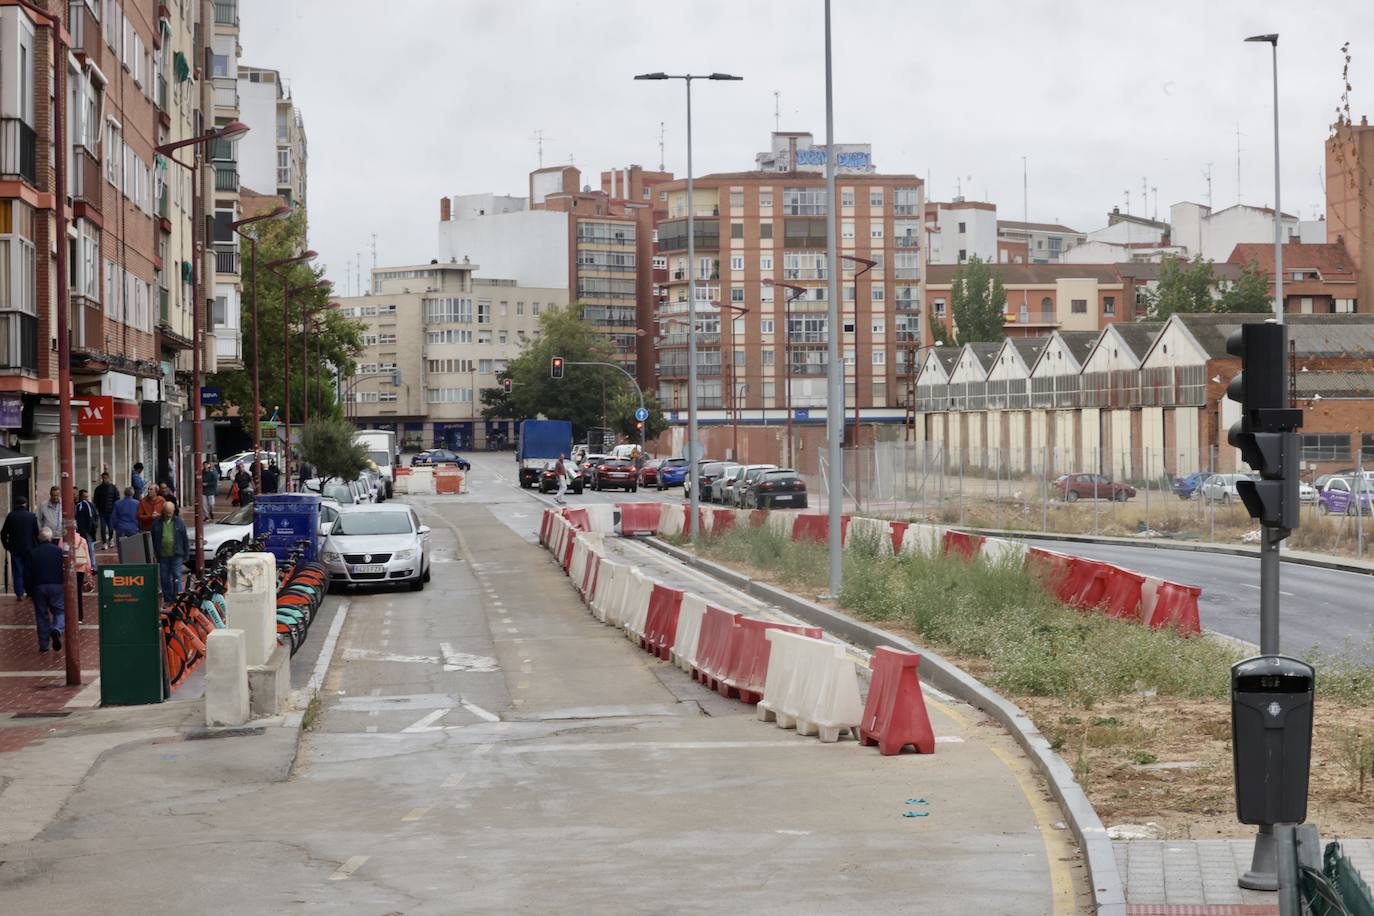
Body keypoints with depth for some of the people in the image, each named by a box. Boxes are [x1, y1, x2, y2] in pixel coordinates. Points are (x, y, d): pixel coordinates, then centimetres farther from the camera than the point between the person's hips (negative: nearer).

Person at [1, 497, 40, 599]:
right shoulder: (32, 516, -5)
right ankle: (30, 592, 9)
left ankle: (19, 593, 1)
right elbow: (37, 533, -4)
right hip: (29, 548, 0)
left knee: (17, 572, 5)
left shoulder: (10, 516, -3)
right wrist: (37, 546, 6)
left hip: (15, 549, 0)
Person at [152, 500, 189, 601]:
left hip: (176, 556, -2)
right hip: (162, 556, 2)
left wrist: (185, 556, 3)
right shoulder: (157, 523, 4)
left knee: (177, 577, -6)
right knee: (164, 579, 6)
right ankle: (168, 601, 14)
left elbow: (185, 541, 6)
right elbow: (153, 540, 8)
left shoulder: (179, 522, 3)